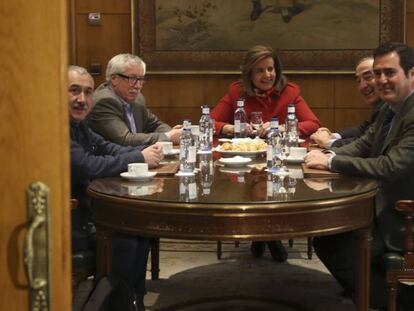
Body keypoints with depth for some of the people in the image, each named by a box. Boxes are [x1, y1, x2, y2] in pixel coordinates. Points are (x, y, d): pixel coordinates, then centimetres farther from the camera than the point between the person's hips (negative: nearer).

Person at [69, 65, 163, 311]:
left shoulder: (78, 124, 10)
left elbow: (108, 148, 11)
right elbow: (87, 166, -31)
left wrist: (145, 152, -8)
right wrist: (139, 158, -20)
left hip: (83, 209, 11)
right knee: (123, 241, -16)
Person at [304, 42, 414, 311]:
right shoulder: (391, 109, 8)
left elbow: (391, 167, -31)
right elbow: (364, 145, 13)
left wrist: (331, 162, -25)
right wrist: (331, 154, -7)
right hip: (384, 205, 10)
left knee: (334, 248, -14)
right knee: (325, 230, 8)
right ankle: (388, 289, 20)